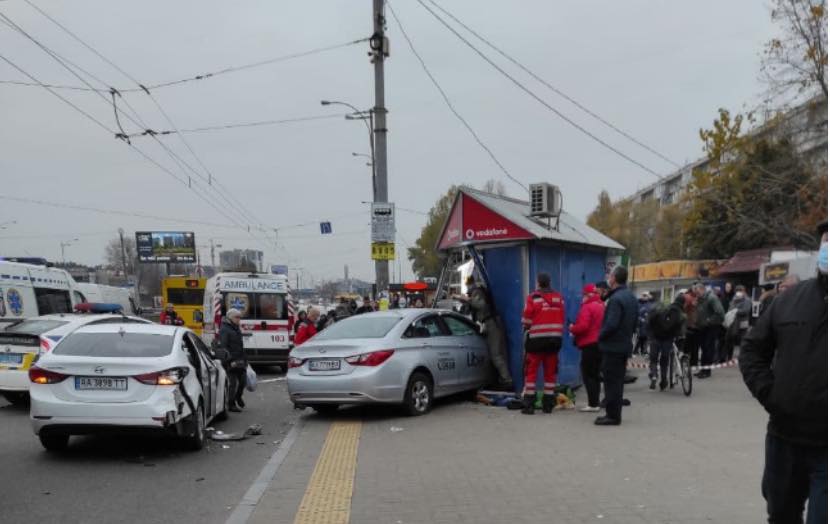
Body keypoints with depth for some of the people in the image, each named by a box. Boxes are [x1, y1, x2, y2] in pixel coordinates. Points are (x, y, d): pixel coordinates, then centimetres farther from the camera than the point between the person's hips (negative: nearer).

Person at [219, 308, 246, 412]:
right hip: (231, 361, -8)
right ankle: (231, 404, 6)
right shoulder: (224, 329, -10)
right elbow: (223, 346, -17)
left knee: (243, 380, 10)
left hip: (240, 360, 8)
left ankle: (238, 397, 34)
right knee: (232, 382, -3)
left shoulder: (236, 328, 19)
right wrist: (230, 360, -23)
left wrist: (244, 359, 20)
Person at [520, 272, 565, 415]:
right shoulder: (559, 298, 7)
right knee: (550, 372, 11)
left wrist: (527, 329, 12)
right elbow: (562, 319, 11)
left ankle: (528, 405, -2)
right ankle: (548, 404, 14)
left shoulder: (533, 298, -10)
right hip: (555, 339, 5)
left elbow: (526, 320, -9)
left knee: (531, 371, 0)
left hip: (536, 339, -5)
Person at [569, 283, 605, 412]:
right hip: (600, 343, 9)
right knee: (595, 374, 15)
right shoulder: (602, 306, 13)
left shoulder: (587, 307, -15)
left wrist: (572, 329, -5)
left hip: (589, 345, -9)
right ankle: (595, 402, 18)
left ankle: (593, 404, -8)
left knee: (588, 375, -5)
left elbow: (583, 326, -23)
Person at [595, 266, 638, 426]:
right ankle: (615, 413, 23)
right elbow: (635, 323, 16)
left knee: (611, 381, -3)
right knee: (617, 381, 16)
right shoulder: (631, 297, 11)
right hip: (625, 345, 9)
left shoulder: (616, 299, -20)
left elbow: (611, 324, -25)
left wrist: (600, 335, -10)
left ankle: (612, 415, 0)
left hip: (612, 346, -9)